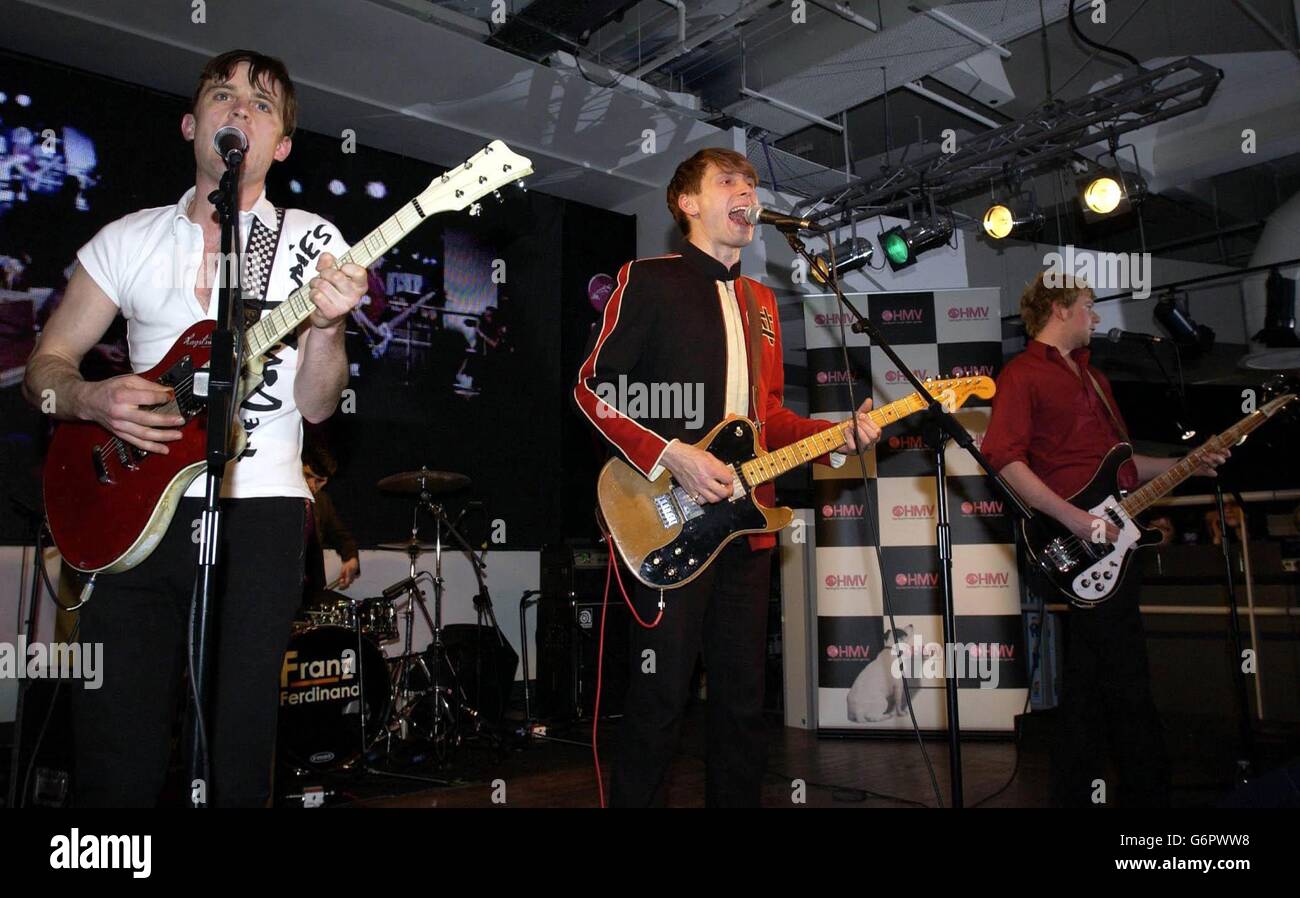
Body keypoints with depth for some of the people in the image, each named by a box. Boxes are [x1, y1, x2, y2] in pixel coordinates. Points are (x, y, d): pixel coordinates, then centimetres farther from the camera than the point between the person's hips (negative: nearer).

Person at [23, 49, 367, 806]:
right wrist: (91, 399, -9)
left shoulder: (311, 242, 3)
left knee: (239, 757, 4)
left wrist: (325, 328, -21)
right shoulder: (128, 239, 10)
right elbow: (46, 364, 12)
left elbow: (316, 405, -3)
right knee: (115, 764, 3)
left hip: (260, 508, -1)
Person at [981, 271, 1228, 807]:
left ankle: (1077, 792, 23)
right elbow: (1004, 456, -19)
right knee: (1127, 685, -4)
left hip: (1111, 541, 9)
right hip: (1074, 549, -9)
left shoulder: (1092, 377, 24)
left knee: (1089, 680, 13)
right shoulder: (1022, 374, -5)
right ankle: (1149, 791, 10)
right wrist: (1075, 520, -23)